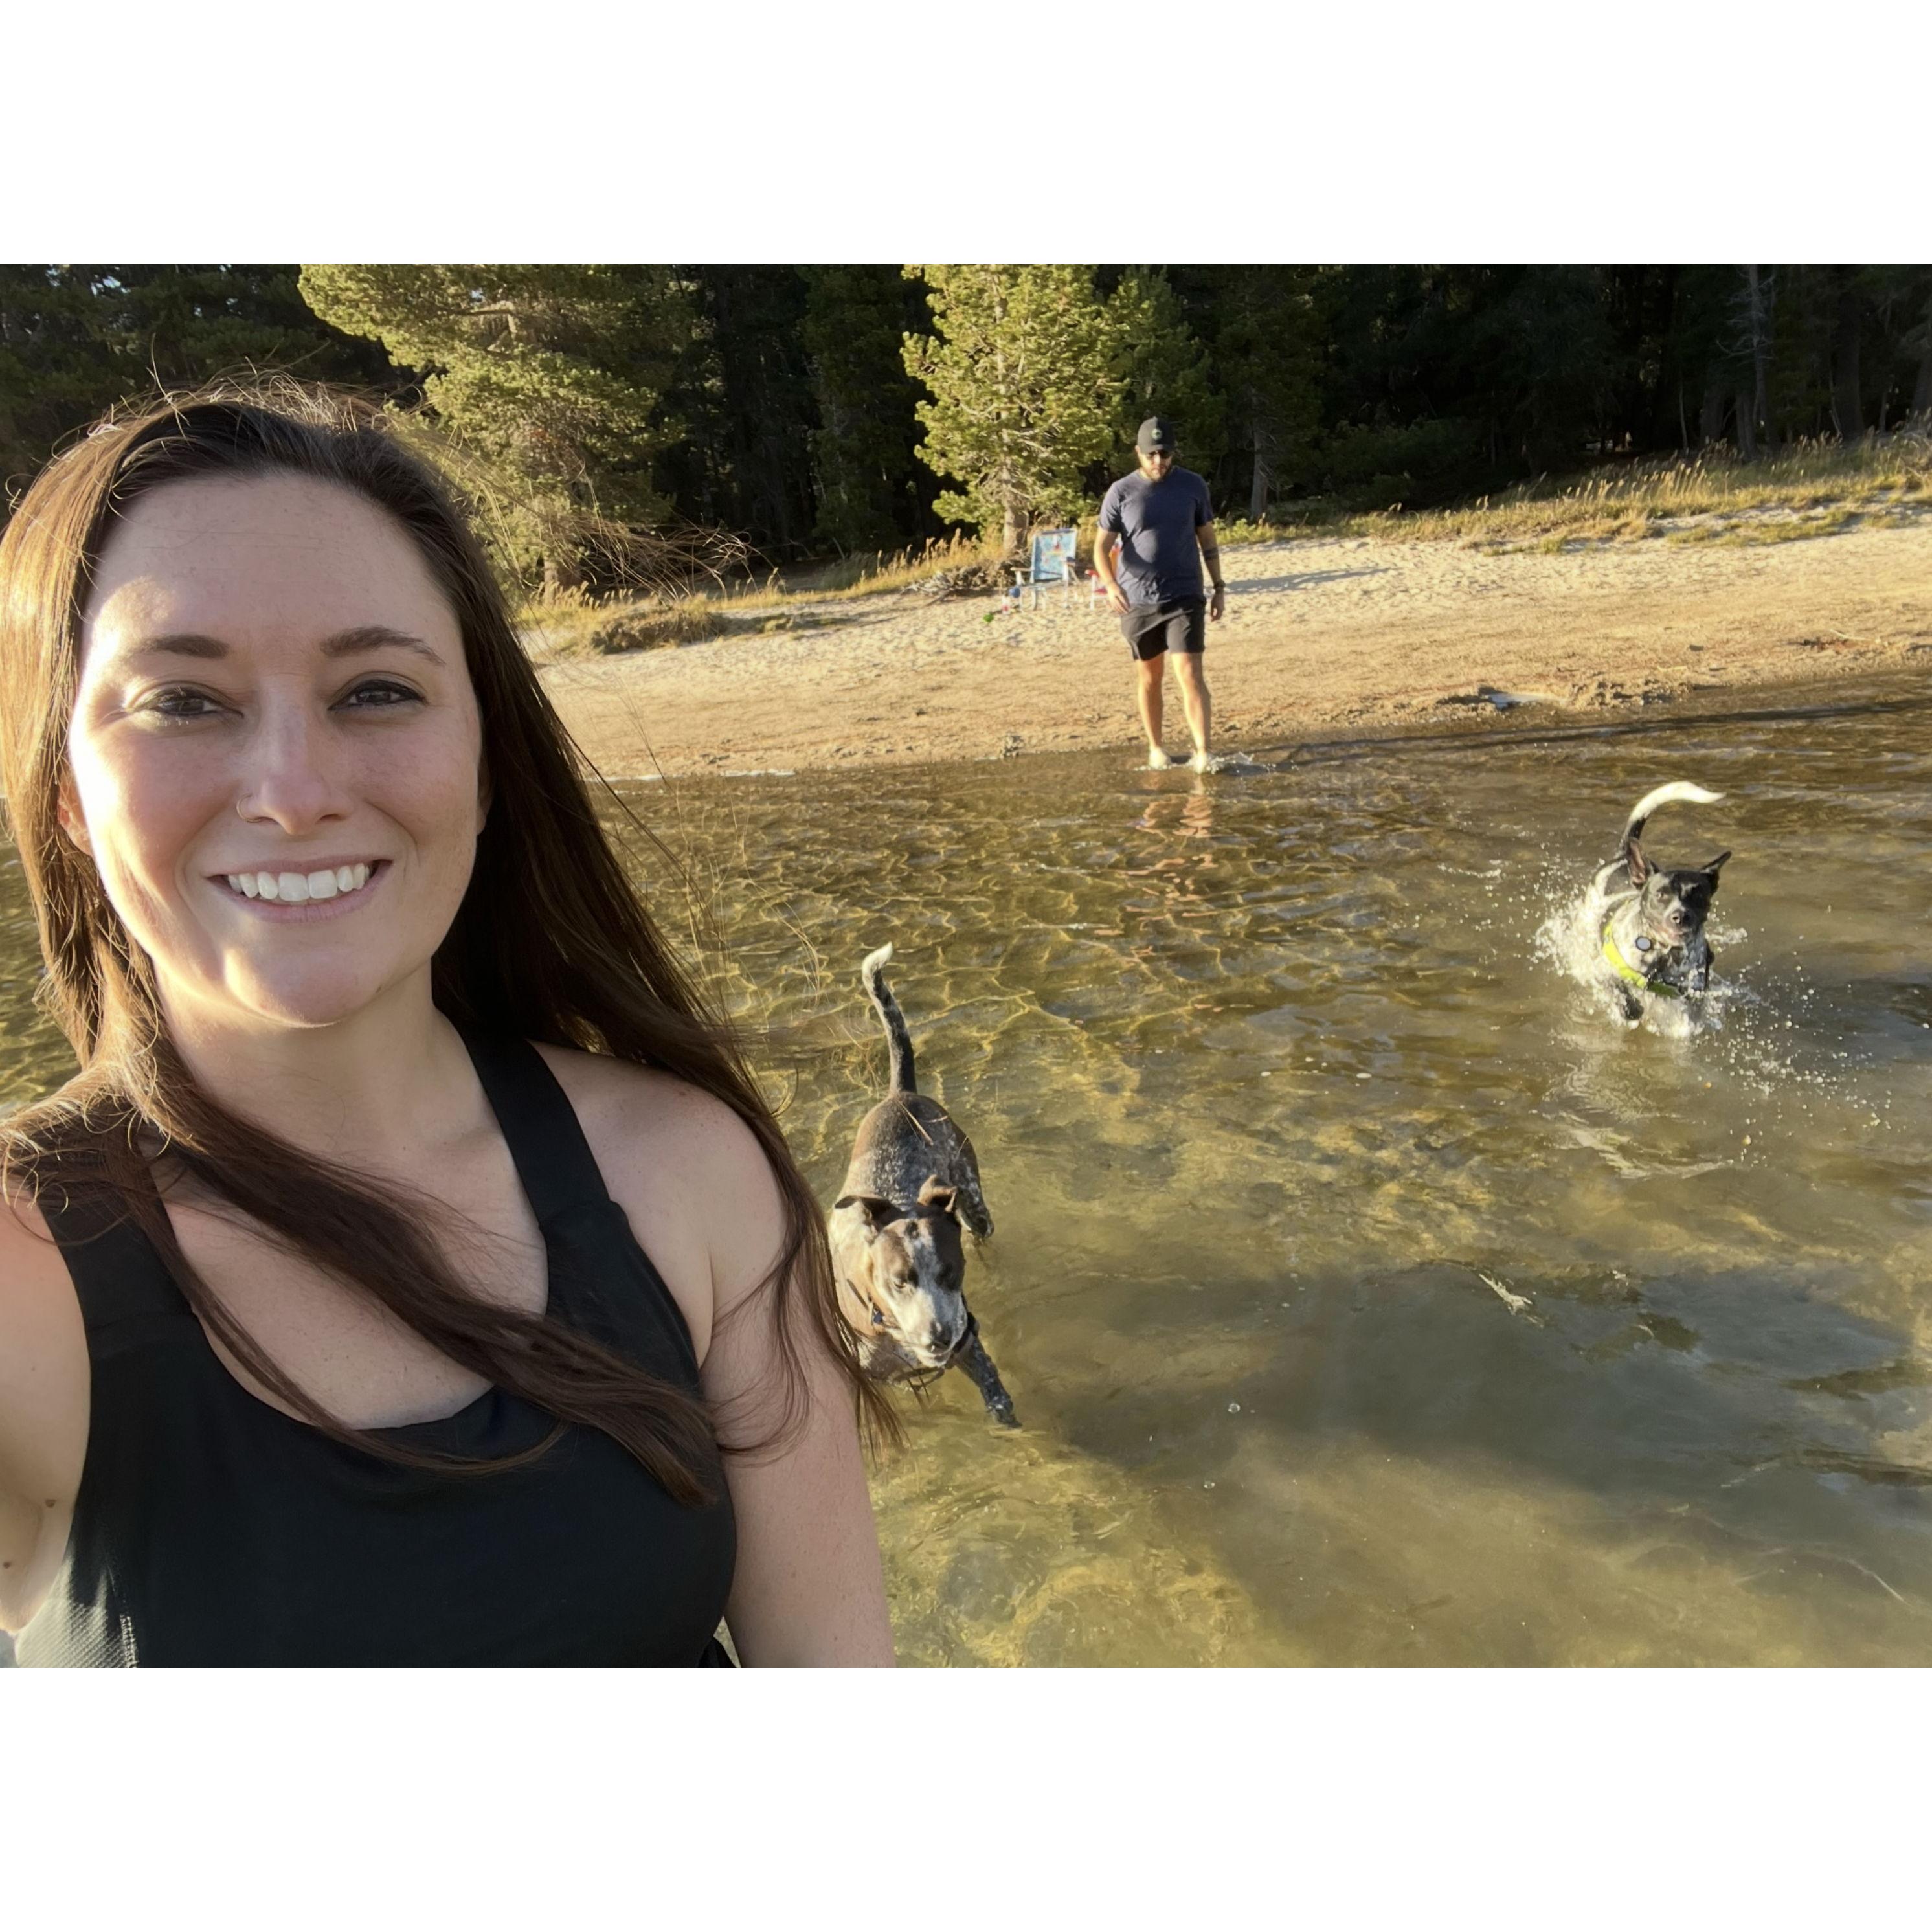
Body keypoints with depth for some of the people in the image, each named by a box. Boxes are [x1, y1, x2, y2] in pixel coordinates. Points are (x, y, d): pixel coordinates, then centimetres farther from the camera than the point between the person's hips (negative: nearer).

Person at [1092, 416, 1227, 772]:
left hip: (1185, 598, 0)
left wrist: (1219, 588, 9)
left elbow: (1208, 539, 11)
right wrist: (1111, 585, -22)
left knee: (1190, 675, -11)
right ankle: (1155, 747, 26)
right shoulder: (1121, 492, -2)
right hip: (1137, 602, 0)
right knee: (1151, 678, 11)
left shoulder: (1193, 485, 2)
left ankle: (1204, 752, -9)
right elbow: (1102, 546, -4)